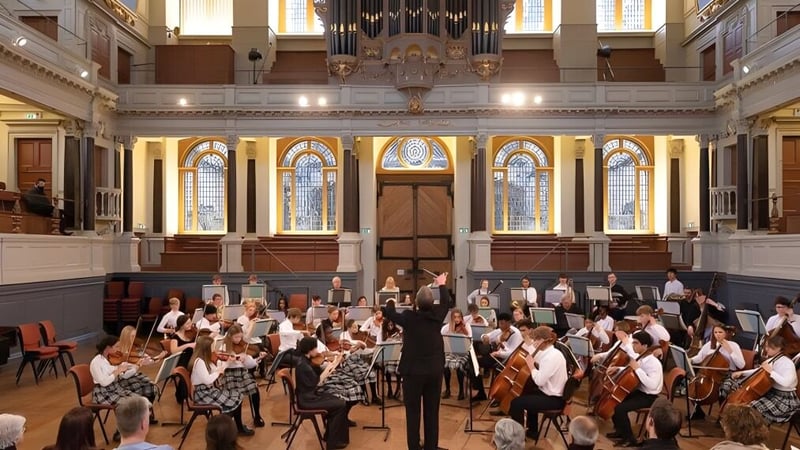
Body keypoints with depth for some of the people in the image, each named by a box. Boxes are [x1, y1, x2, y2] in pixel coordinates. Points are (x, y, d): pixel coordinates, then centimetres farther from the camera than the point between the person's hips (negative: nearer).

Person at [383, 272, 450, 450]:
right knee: (432, 412, 11)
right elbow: (446, 302, 17)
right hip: (435, 370, 3)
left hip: (413, 370, -3)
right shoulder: (437, 315, -5)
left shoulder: (409, 317, -13)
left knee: (413, 412, 6)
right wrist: (442, 284, 34)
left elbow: (390, 314, 7)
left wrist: (391, 300, 27)